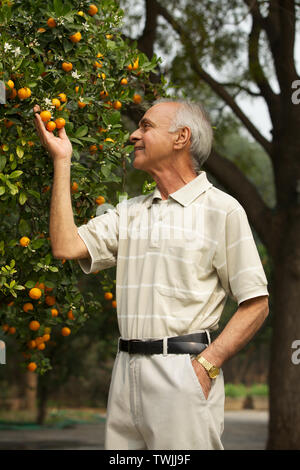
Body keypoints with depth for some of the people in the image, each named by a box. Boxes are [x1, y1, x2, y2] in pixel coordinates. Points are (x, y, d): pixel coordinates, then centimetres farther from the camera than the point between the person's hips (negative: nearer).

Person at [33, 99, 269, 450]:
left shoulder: (222, 210, -1)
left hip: (182, 369, -5)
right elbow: (66, 246, 3)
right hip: (127, 369, 5)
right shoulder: (129, 212, 17)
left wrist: (205, 365, -14)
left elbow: (256, 304, -4)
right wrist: (61, 160, 9)